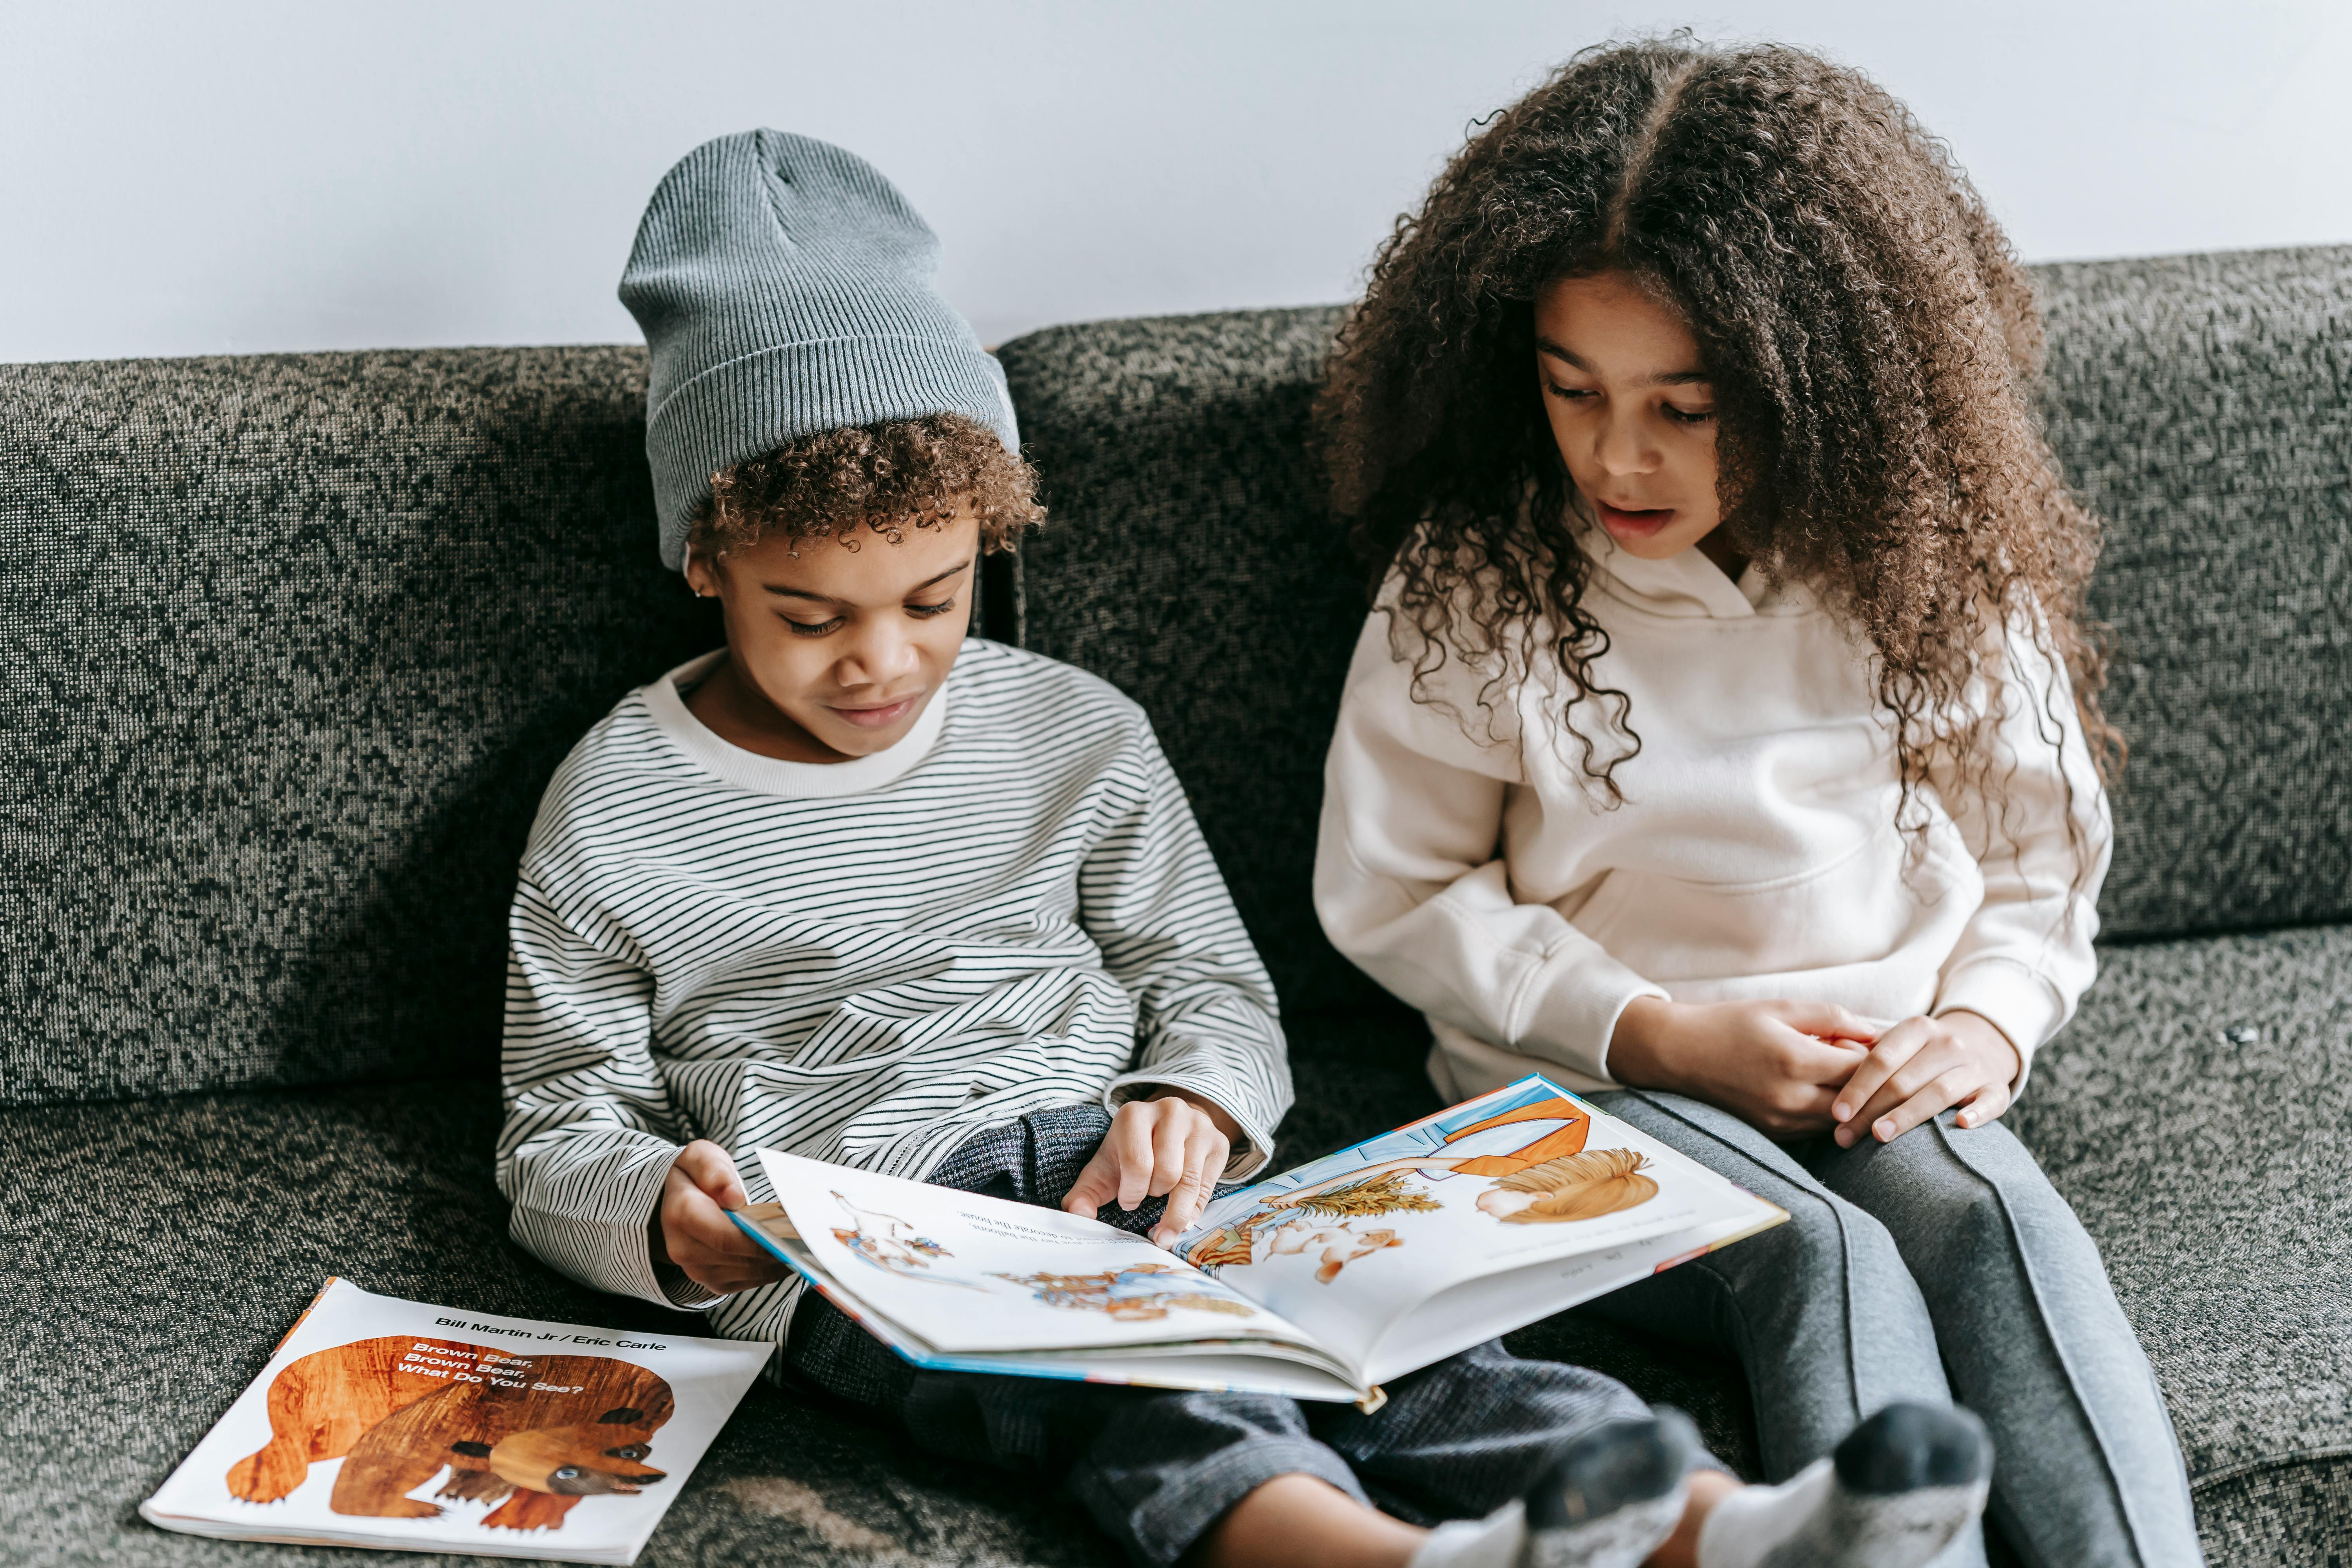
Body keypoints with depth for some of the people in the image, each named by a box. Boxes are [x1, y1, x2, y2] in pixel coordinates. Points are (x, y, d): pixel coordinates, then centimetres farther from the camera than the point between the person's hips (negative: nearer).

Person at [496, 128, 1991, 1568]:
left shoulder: (1074, 735, 12)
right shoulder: (616, 811, 3)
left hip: (1114, 1157, 4)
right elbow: (559, 1133, 7)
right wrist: (667, 1216, -17)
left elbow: (1214, 989, 17)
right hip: (861, 1237, -3)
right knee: (1124, 1379, -36)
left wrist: (1192, 1107, -7)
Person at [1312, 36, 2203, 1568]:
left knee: (2001, 1222, -30)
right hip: (1591, 1088, -2)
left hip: (1881, 1081, 2)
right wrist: (1661, 1033, -10)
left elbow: (2036, 864, 12)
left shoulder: (1937, 567, 2)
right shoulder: (1475, 578, -4)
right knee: (1826, 1266, -32)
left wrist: (1987, 1022, -9)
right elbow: (1394, 889, 0)